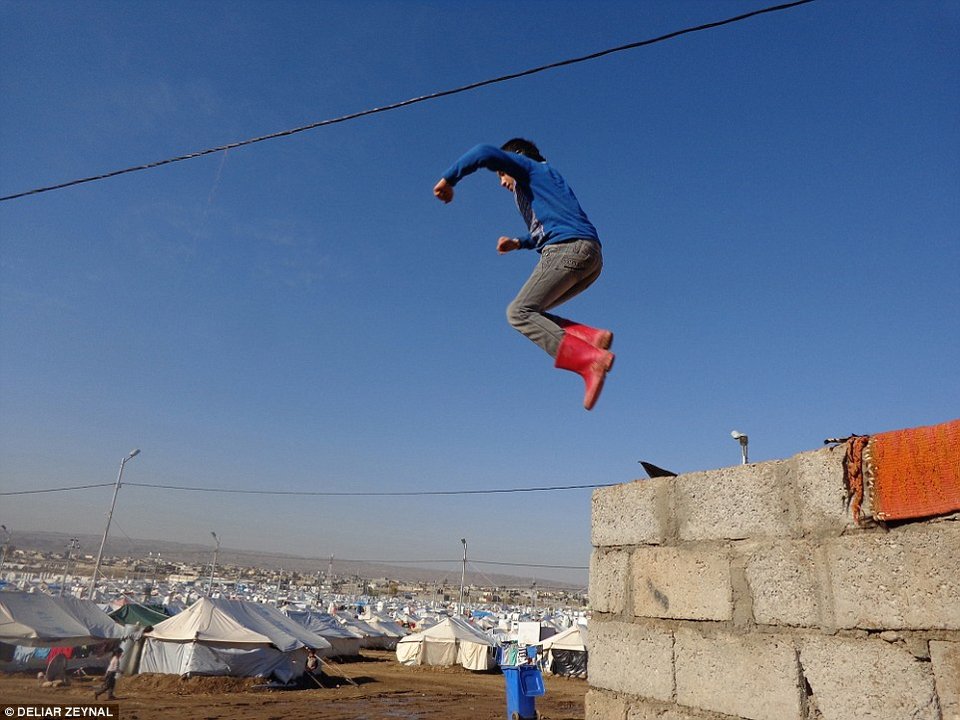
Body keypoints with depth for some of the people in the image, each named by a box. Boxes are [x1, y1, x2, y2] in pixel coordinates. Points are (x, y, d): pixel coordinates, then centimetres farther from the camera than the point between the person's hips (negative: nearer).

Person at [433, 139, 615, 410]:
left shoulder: (528, 166, 12)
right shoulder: (546, 180, 38)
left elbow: (484, 153, -4)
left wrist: (448, 179, 4)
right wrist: (518, 243, 32)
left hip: (567, 249, -9)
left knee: (519, 312, -11)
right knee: (531, 313, 12)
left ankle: (590, 360, -25)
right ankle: (592, 337, -7)